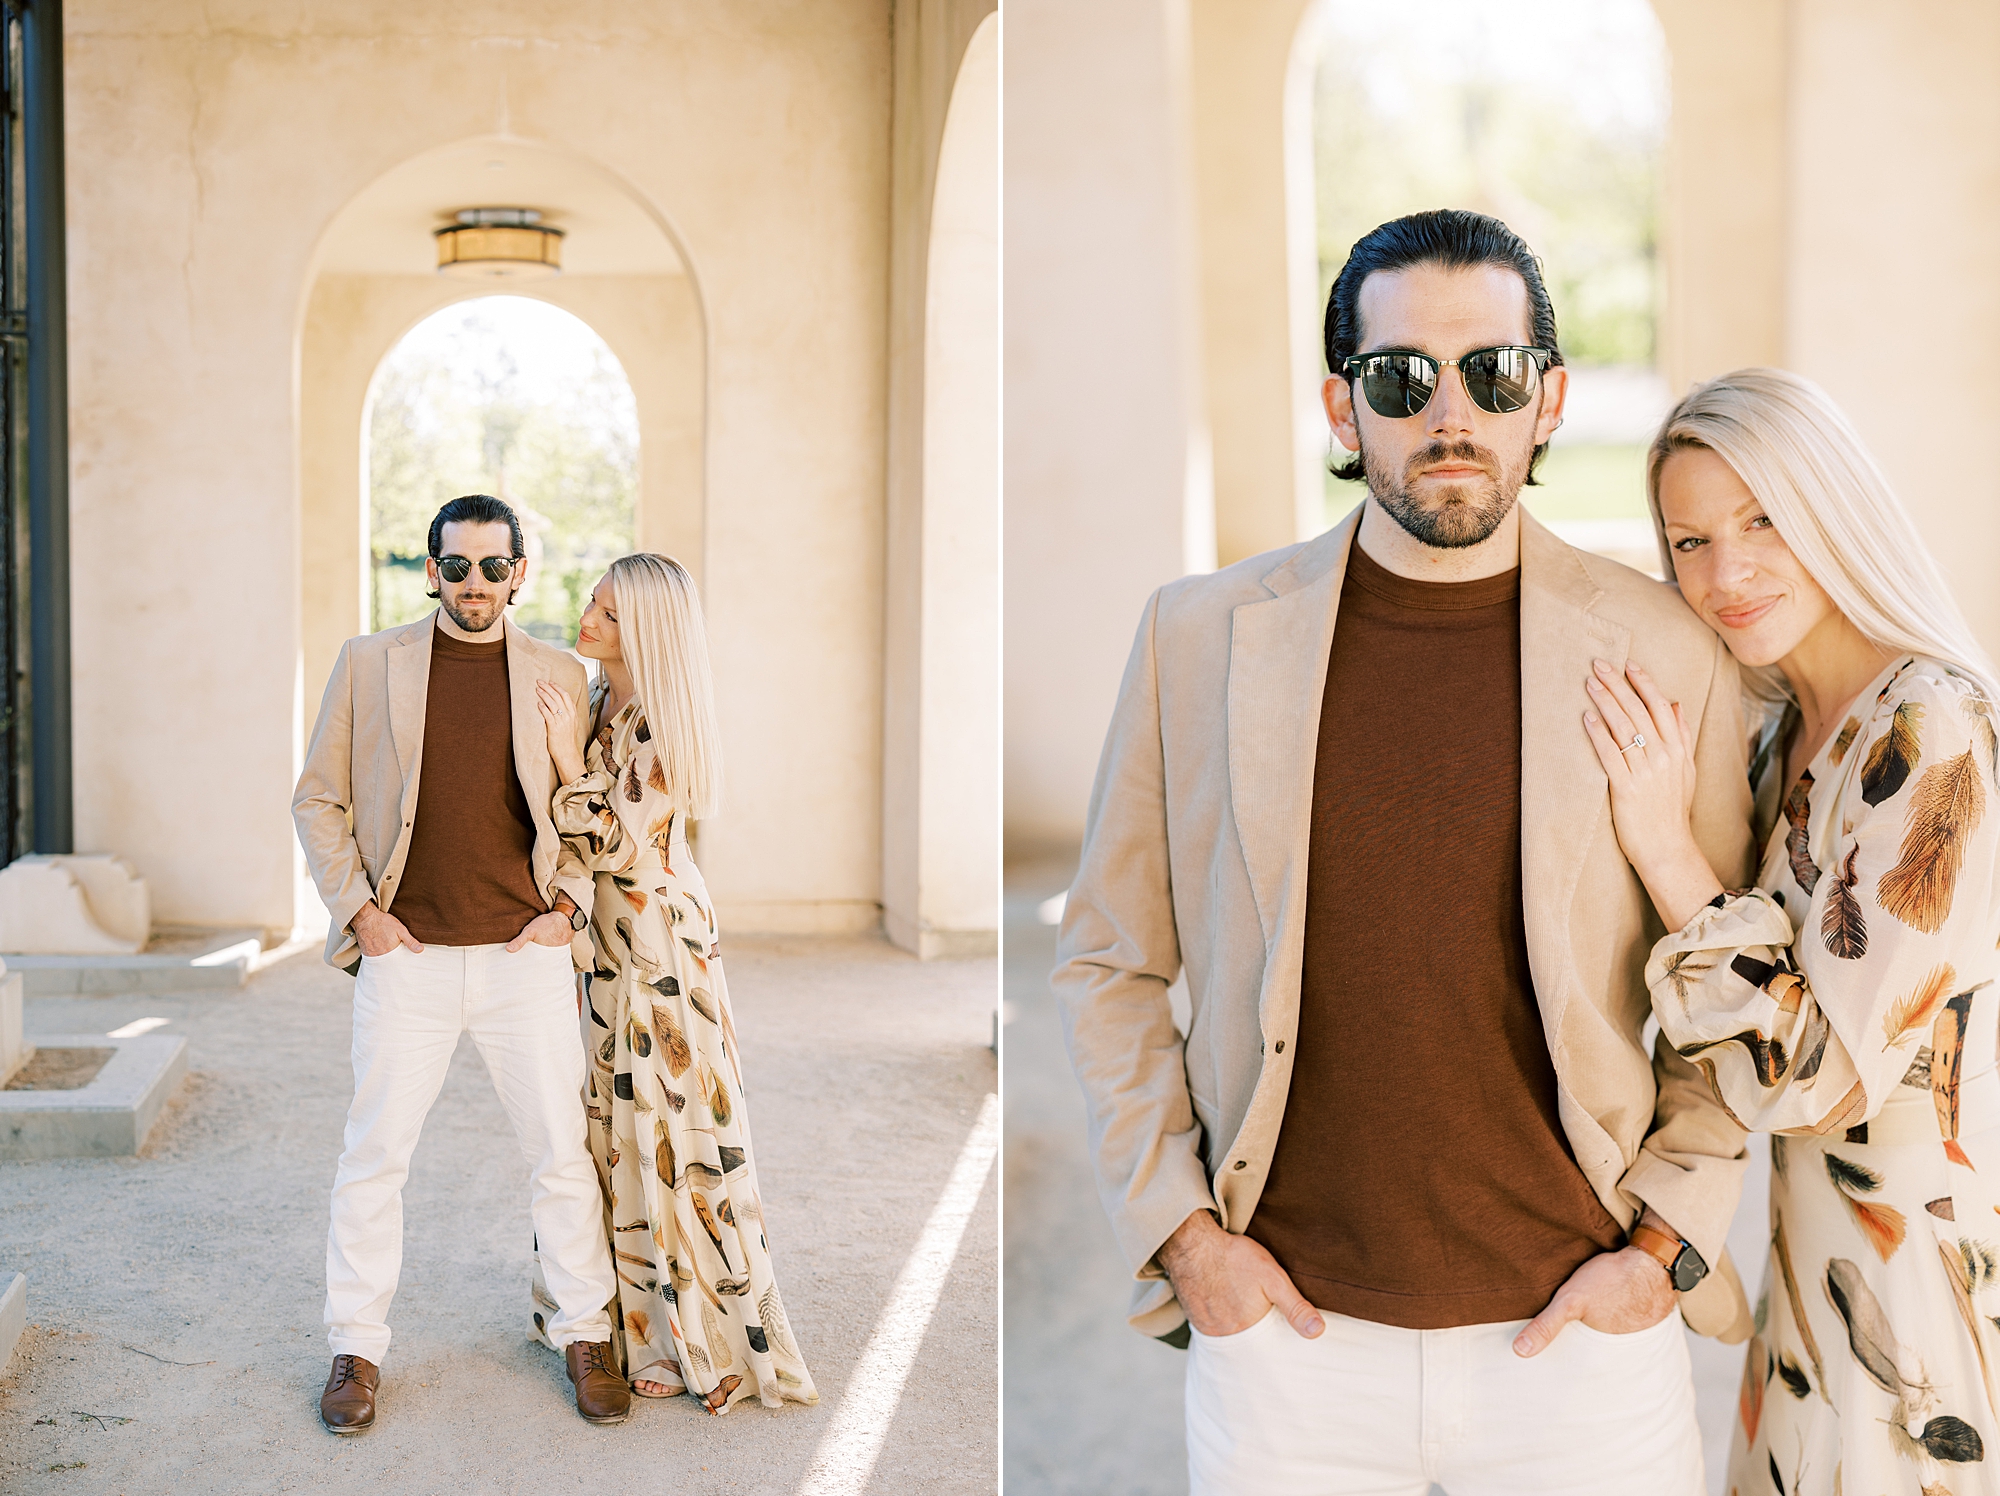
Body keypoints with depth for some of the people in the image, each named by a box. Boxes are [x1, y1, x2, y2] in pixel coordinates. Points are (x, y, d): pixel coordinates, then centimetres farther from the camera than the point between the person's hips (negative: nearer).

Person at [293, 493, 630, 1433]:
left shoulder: (559, 677, 5)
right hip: (407, 957, 0)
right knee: (373, 1159, 4)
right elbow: (318, 799, 8)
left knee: (562, 1156, 5)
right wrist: (358, 910, -2)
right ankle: (356, 1349, 21)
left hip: (526, 957, 1)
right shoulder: (369, 663, 4)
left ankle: (585, 1338, 22)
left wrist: (567, 907, 1)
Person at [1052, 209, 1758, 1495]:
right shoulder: (1202, 634, -2)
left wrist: (1669, 1245, -2)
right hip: (1285, 1331, 1)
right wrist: (1177, 1228, -2)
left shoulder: (1668, 654, -3)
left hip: (1580, 1336, 0)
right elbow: (1110, 964, 4)